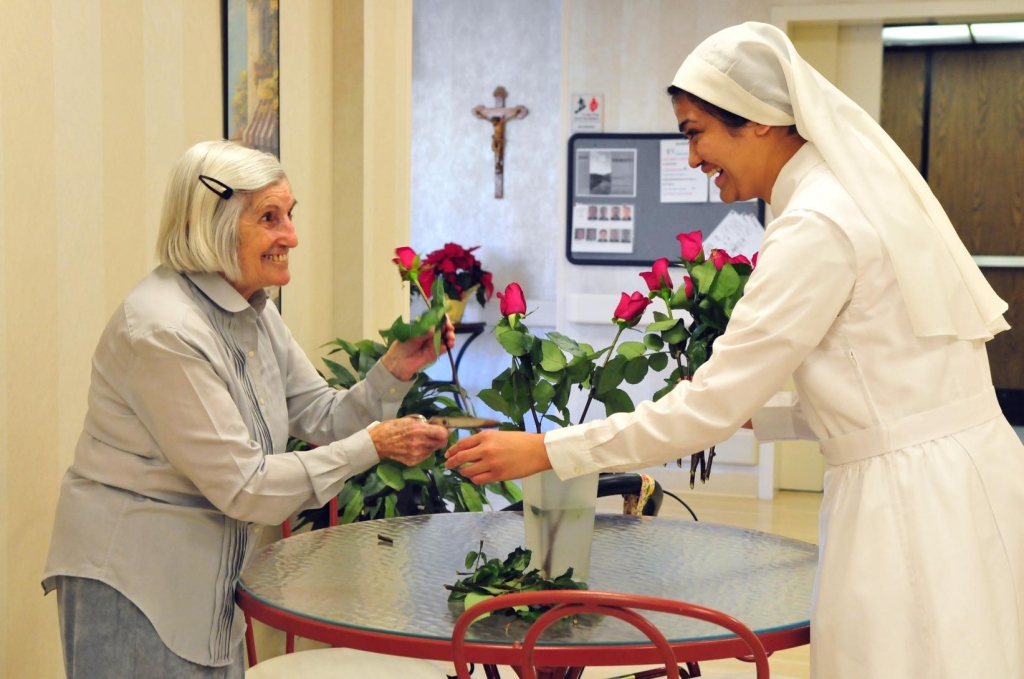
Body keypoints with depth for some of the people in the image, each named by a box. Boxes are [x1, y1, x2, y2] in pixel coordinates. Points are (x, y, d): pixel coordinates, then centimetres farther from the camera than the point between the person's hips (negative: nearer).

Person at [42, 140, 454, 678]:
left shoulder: (252, 310, 5)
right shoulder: (164, 330, -25)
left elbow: (322, 416, 8)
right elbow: (241, 485, -23)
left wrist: (396, 369, -9)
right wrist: (372, 447, -22)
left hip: (210, 573, 9)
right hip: (132, 580, -9)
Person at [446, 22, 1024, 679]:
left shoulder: (818, 225, -17)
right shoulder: (863, 193, 12)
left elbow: (711, 407, -17)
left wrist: (545, 451, -11)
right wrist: (755, 414, 12)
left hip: (915, 500, -9)